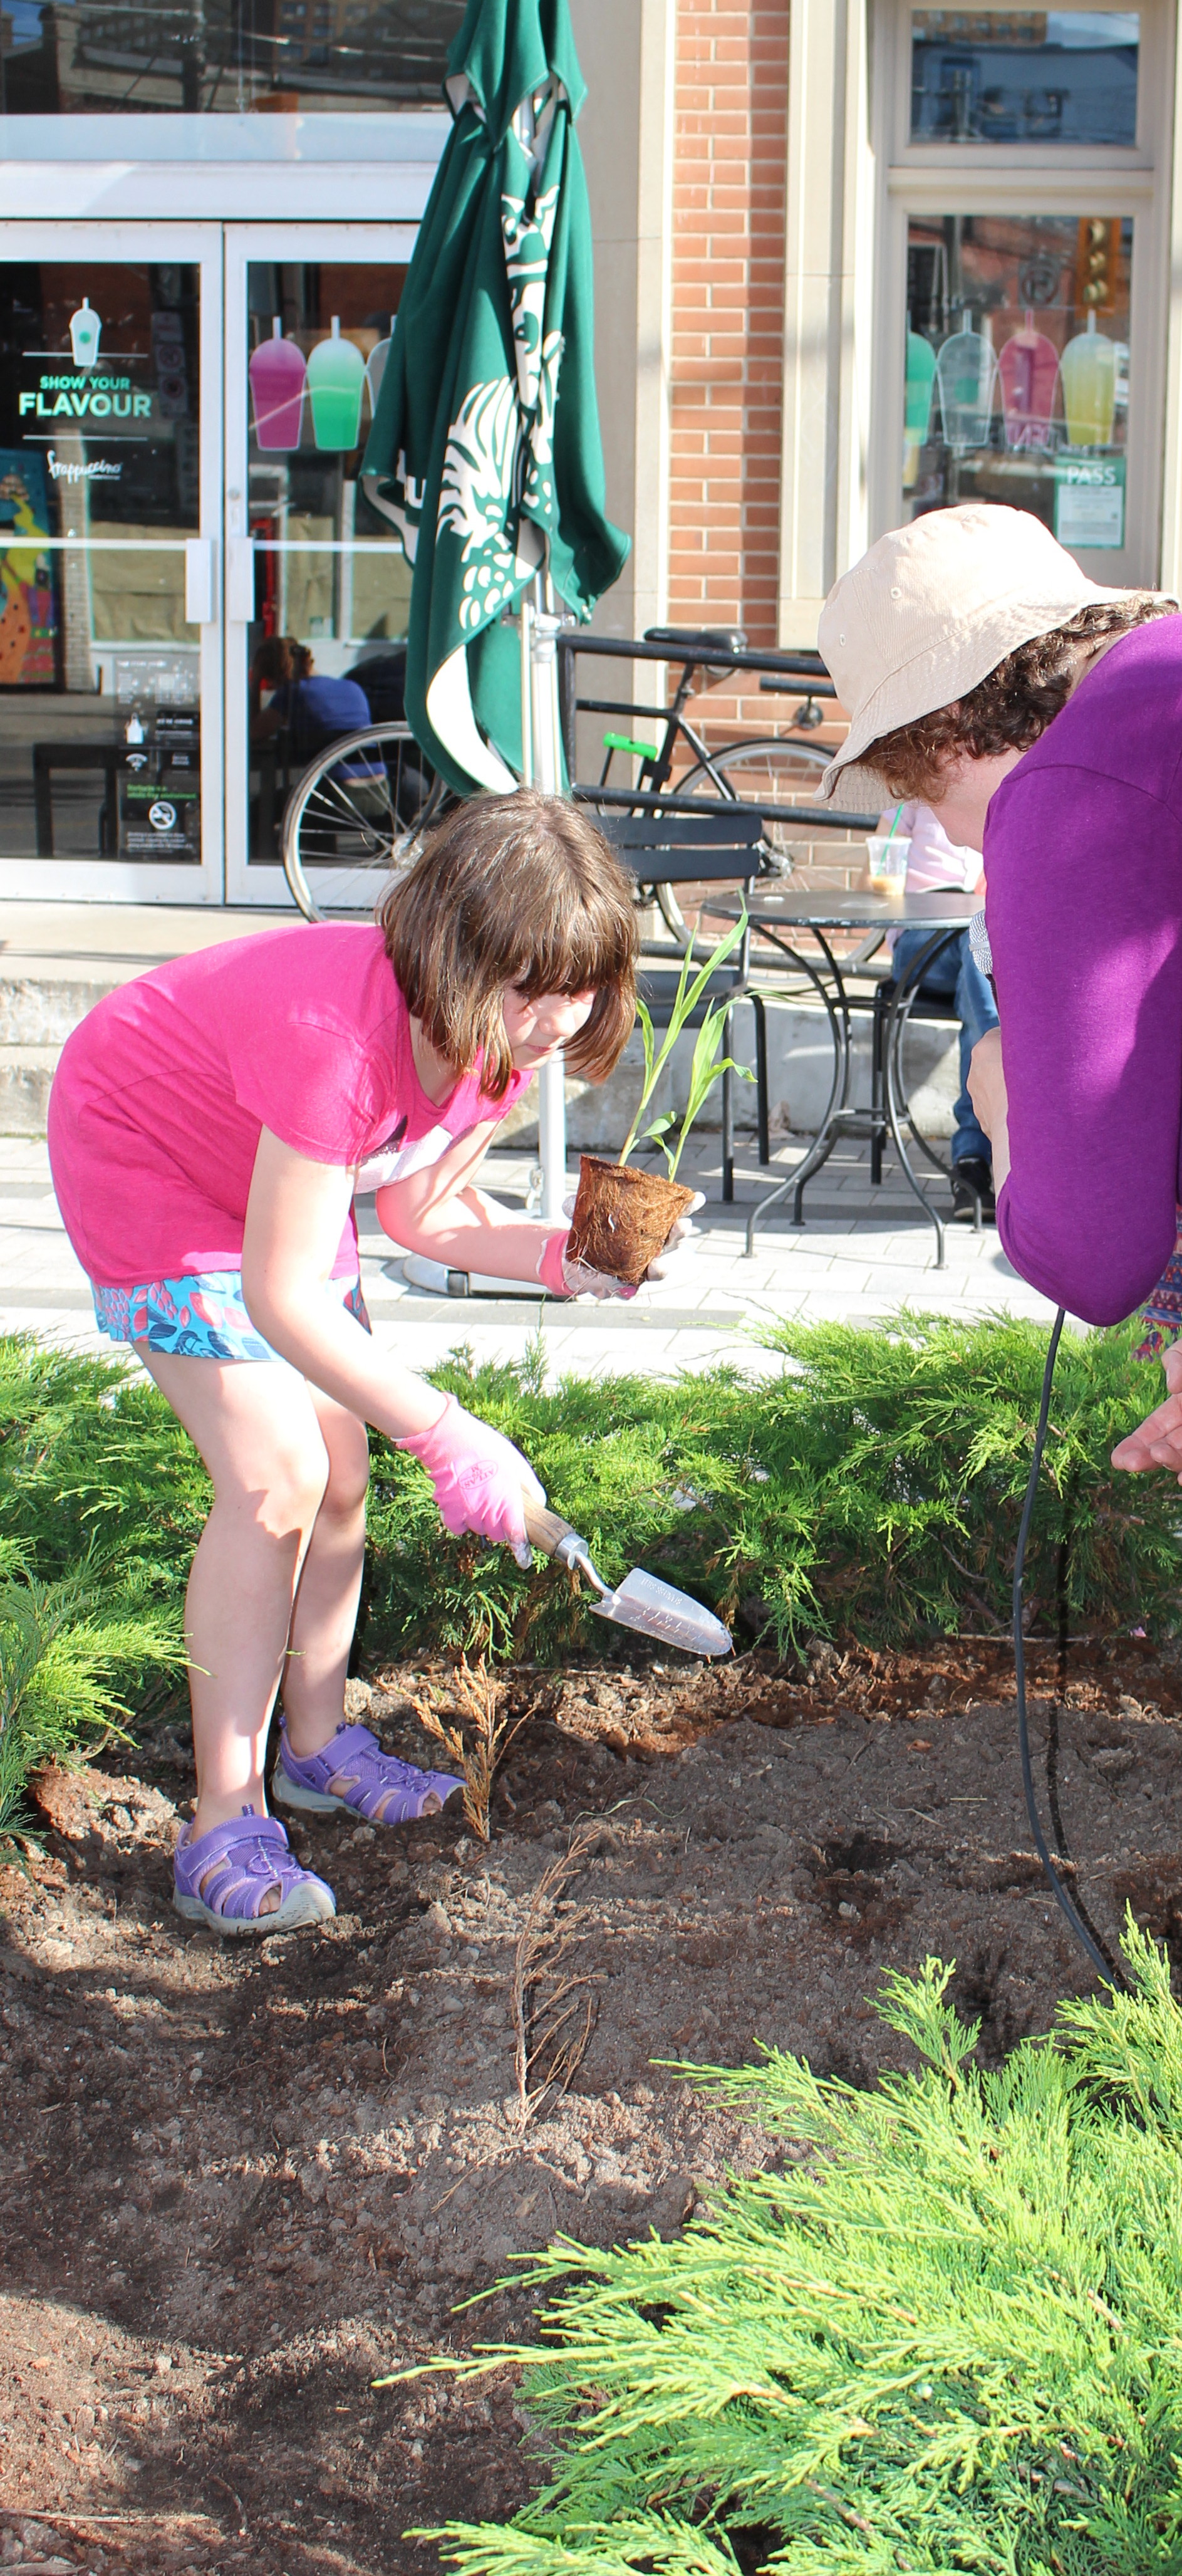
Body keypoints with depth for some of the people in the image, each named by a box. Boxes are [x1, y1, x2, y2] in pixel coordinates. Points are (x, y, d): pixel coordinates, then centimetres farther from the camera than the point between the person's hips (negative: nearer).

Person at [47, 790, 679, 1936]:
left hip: (271, 1175, 8)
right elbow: (282, 1298, -36)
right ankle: (225, 1825, -9)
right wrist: (449, 1435, -36)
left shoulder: (498, 1033, -16)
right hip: (142, 1154, -8)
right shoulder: (335, 1032, -41)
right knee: (275, 1481, -16)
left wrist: (565, 1258, -19)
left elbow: (423, 1209, -2)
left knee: (341, 1468, 7)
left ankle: (316, 1742, 27)